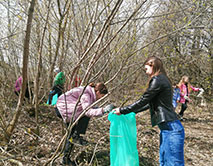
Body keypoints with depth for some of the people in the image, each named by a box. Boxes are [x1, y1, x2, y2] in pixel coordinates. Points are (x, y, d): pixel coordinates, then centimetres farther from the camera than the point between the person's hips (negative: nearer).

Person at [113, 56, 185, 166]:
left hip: (171, 129, -10)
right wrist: (132, 112, 25)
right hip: (166, 128, 10)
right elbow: (149, 103, 24)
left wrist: (122, 110, -3)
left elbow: (143, 101, -12)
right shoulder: (162, 80, 18)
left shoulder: (158, 80, -12)